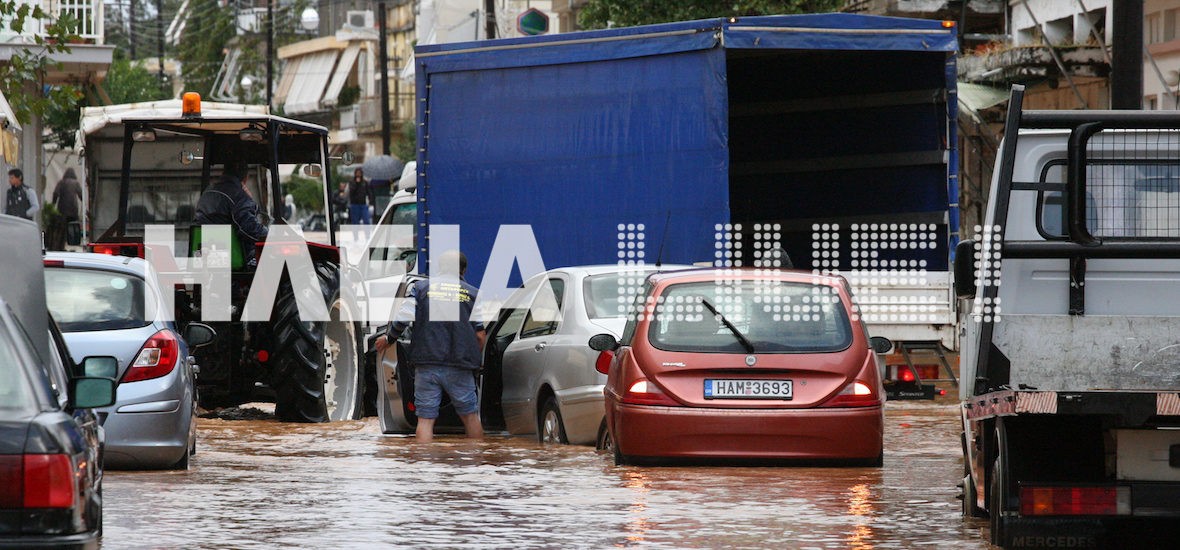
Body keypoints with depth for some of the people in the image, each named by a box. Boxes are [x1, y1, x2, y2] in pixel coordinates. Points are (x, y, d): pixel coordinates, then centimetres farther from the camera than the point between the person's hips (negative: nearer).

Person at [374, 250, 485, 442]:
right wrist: (473, 358, 21)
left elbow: (401, 319, -6)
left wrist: (388, 338, 12)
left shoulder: (421, 287, 5)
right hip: (459, 367, 0)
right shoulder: (472, 293, 6)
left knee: (425, 418, 2)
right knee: (470, 416, 13)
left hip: (427, 364, 0)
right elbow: (479, 335, 4)